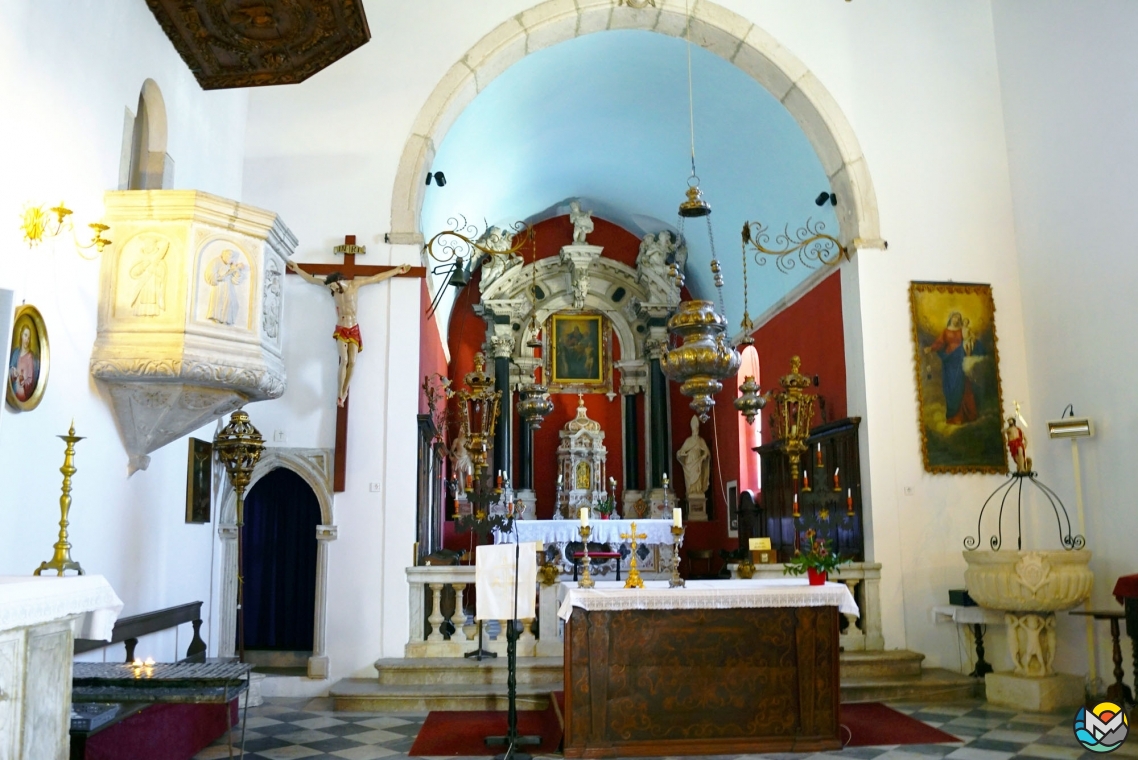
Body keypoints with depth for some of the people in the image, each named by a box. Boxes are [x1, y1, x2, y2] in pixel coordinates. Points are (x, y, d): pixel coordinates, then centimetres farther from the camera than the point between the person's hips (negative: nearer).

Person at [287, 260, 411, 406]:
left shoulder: (355, 284, -5)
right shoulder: (332, 288, 0)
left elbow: (378, 278, -2)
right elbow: (311, 279, 9)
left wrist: (397, 270, -1)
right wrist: (296, 269, 7)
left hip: (354, 329, 0)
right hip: (340, 329, 0)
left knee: (352, 362, -5)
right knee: (344, 360, -15)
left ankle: (344, 391, 11)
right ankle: (340, 392, -7)